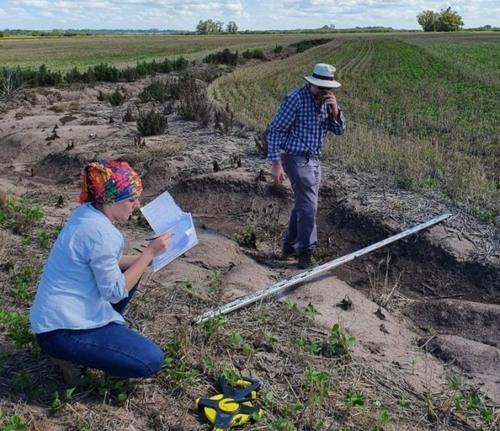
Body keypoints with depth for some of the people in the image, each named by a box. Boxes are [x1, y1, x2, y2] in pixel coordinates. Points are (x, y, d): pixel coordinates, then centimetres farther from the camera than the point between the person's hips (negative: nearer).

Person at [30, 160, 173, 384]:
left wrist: (143, 258, 4)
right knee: (152, 360, -10)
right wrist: (150, 252, -16)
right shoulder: (100, 233, -25)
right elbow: (115, 292, -20)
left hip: (60, 314, 9)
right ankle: (72, 355, -1)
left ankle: (107, 330, 16)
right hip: (61, 332, -9)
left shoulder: (87, 212, 1)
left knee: (128, 272, 18)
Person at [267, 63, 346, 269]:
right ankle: (305, 254, -2)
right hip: (297, 159, -8)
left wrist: (335, 110, -16)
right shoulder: (296, 98, -16)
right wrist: (276, 163, -20)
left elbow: (339, 130, 4)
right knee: (308, 205, -11)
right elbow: (275, 130, -15)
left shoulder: (327, 100, 5)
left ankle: (290, 246, 30)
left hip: (314, 159, 8)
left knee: (303, 205, 15)